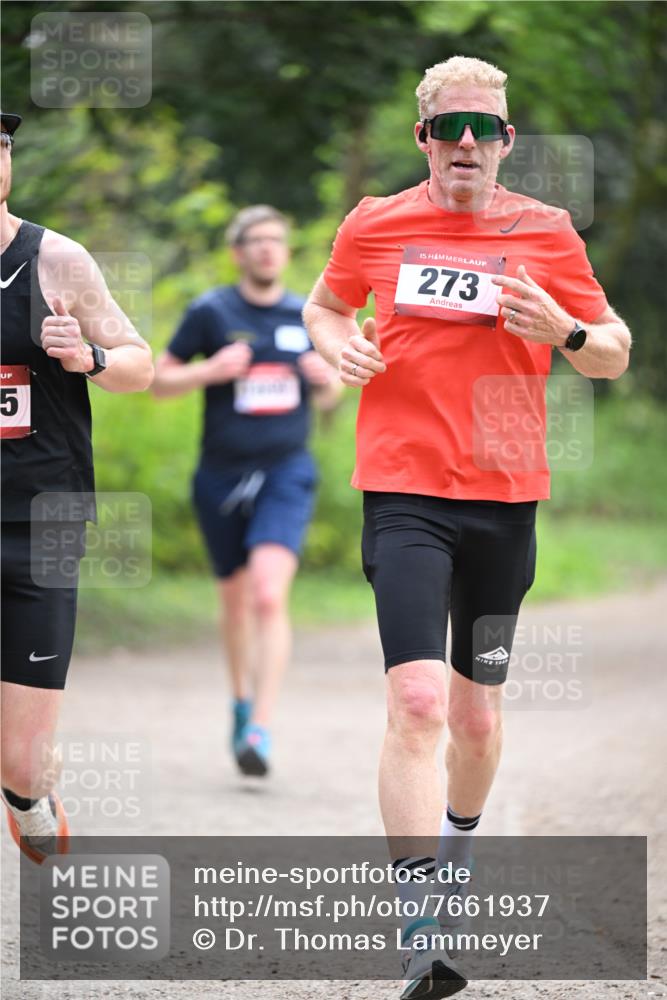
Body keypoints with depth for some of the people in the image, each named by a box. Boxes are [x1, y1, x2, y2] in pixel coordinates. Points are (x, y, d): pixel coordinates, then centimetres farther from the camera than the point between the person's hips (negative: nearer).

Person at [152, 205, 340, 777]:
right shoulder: (211, 312, -1)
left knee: (270, 596, -18)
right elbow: (159, 380, 2)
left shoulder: (307, 317, 7)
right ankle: (242, 700, 40)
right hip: (222, 477, 0)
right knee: (236, 600, 14)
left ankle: (261, 730, -22)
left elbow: (327, 398, 19)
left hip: (286, 474, 0)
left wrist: (329, 380, -5)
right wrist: (212, 370, -15)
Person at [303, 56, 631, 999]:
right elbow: (323, 305, 23)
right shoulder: (375, 226, 3)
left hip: (505, 497, 2)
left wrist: (566, 333, -12)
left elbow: (614, 354, 9)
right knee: (417, 702, -18)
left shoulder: (546, 233, 3)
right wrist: (339, 344, 0)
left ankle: (457, 839, 45)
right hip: (405, 495, -2)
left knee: (477, 716, 13)